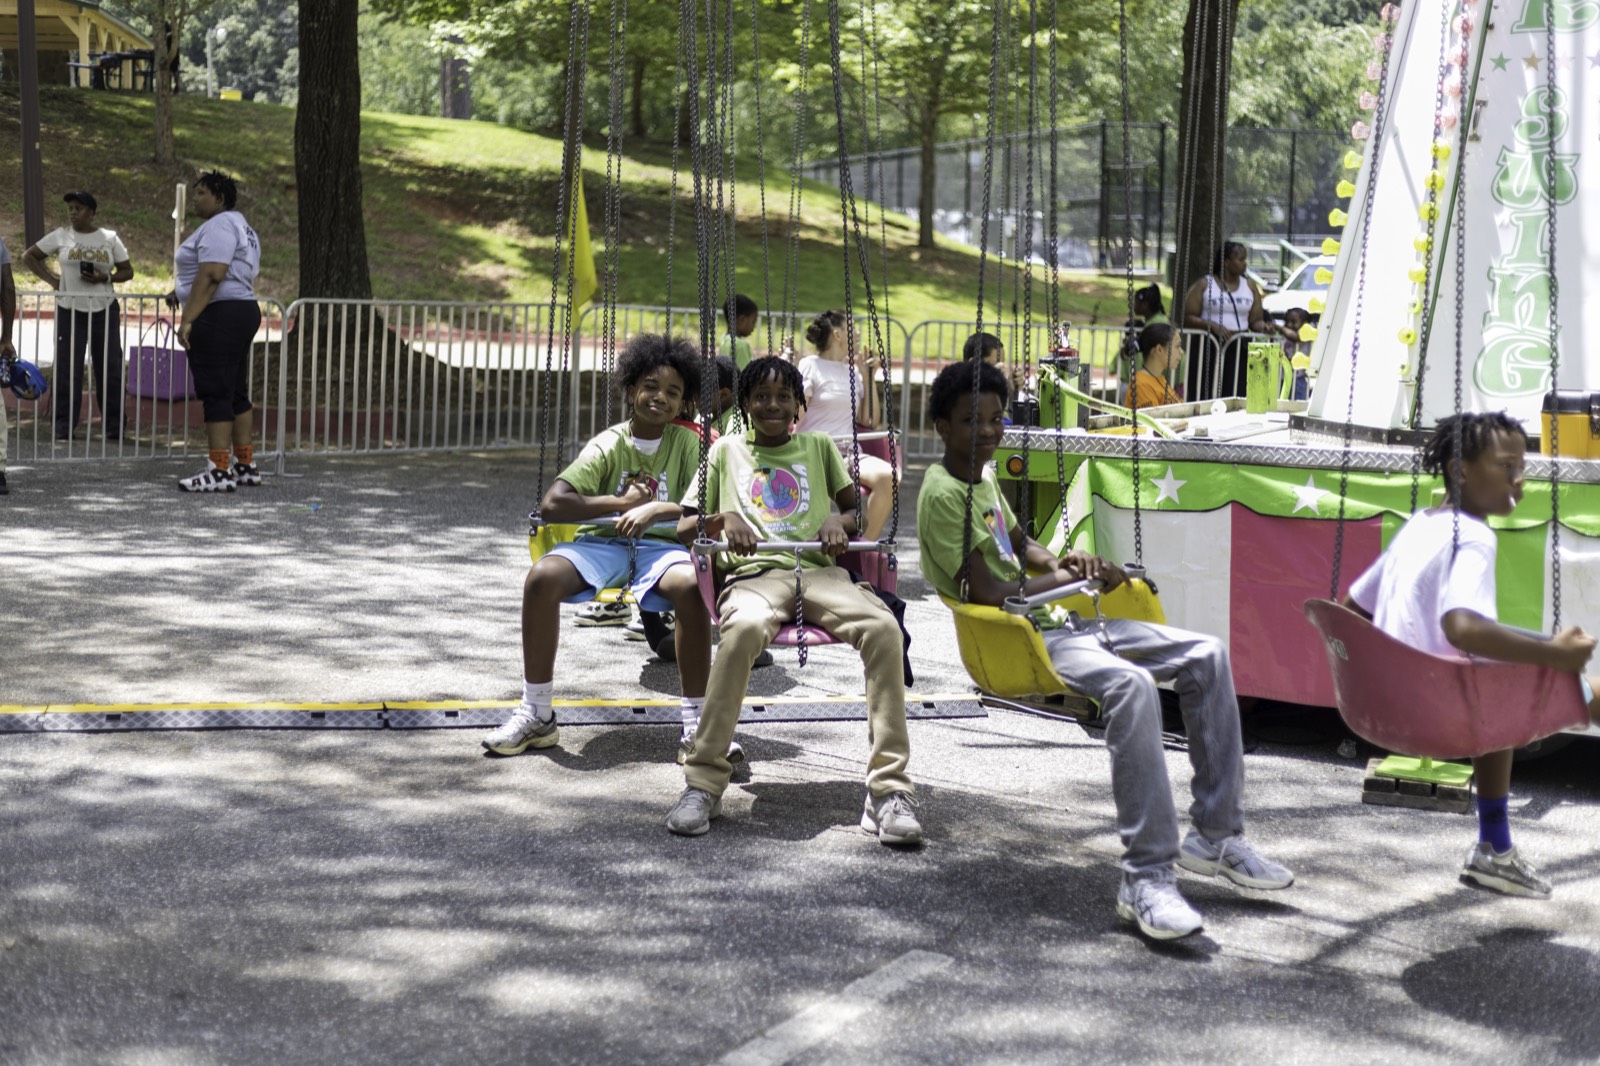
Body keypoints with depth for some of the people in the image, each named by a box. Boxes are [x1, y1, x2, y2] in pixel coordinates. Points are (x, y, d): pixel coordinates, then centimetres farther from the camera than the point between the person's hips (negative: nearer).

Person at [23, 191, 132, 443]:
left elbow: (127, 271, 6)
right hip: (69, 310, 0)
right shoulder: (60, 236, 2)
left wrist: (105, 278, -13)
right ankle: (64, 427, 6)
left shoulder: (110, 238, 3)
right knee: (67, 368, 0)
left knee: (109, 367, 3)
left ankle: (112, 426, 11)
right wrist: (51, 279, -2)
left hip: (105, 309, 1)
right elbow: (29, 256, 9)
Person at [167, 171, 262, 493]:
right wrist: (182, 291, 35)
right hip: (244, 310, 11)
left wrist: (188, 319, -26)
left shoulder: (218, 226, -13)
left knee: (216, 394, -10)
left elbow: (211, 276, -24)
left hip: (219, 317, -11)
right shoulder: (239, 226, 21)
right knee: (236, 393, 14)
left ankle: (219, 472, -11)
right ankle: (245, 466, 18)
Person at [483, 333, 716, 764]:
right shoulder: (609, 444, -1)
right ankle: (536, 715, -16)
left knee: (691, 585, -36)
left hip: (660, 544, 0)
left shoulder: (686, 443, 3)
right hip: (602, 541, 1)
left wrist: (658, 509, -21)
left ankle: (696, 728, -25)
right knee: (541, 577, -30)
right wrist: (621, 502, -14)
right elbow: (551, 505, -13)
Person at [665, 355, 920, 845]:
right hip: (754, 573, -1)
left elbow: (860, 508, 21)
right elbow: (684, 526, 19)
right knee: (744, 627, -41)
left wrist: (841, 520, -3)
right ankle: (703, 783, -33)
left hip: (820, 571, 2)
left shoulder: (819, 447, 25)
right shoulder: (727, 451, 22)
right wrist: (722, 521, -4)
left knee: (883, 626, -33)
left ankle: (888, 790, -33)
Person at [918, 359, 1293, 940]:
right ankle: (1146, 877, -37)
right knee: (1131, 685, -37)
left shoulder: (984, 479, 17)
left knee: (1206, 655, 1)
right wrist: (1066, 578, -5)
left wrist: (1063, 563, 11)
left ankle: (1216, 835, 5)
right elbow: (987, 592, -18)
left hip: (1058, 622, 10)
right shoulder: (941, 493, -12)